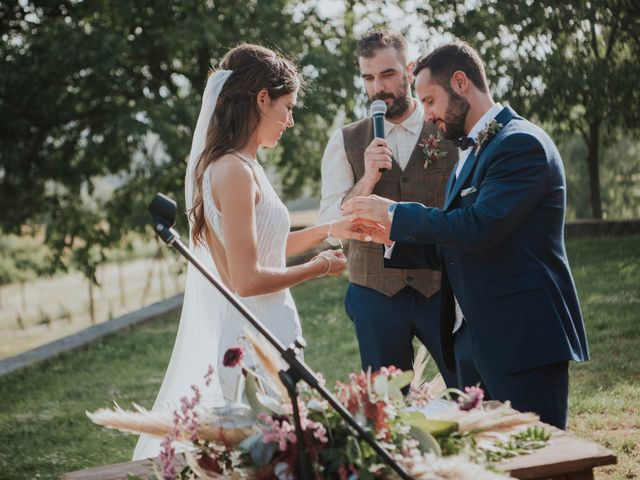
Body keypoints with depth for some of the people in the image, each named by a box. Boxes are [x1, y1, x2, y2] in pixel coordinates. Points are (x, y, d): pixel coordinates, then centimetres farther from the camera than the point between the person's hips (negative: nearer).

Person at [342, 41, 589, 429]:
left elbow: (479, 226, -23)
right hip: (475, 340, 9)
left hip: (523, 339, -9)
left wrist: (395, 214, -13)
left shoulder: (522, 144, -12)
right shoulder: (472, 156, 18)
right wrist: (389, 235, 5)